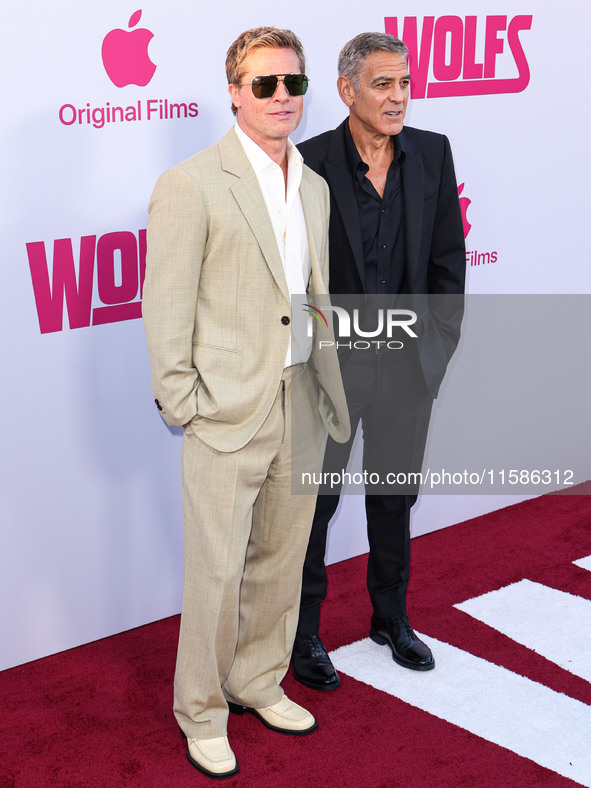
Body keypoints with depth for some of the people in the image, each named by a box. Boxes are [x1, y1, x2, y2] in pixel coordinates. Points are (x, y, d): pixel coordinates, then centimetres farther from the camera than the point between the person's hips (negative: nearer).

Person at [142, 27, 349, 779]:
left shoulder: (314, 186, 11)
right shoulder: (191, 184, -10)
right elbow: (165, 312, -10)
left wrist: (329, 391, 13)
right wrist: (183, 406, -11)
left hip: (302, 408, 6)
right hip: (228, 413, -6)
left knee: (280, 561, 17)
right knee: (218, 572, 3)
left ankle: (259, 682, 37)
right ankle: (202, 712, 23)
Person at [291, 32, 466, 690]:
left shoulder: (432, 154, 0)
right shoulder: (309, 163, -12)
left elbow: (448, 257, 6)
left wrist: (439, 341, 2)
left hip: (407, 364, 4)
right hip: (331, 364, -4)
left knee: (394, 497, 18)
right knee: (315, 501, 9)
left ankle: (391, 618, 37)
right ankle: (304, 632, 26)